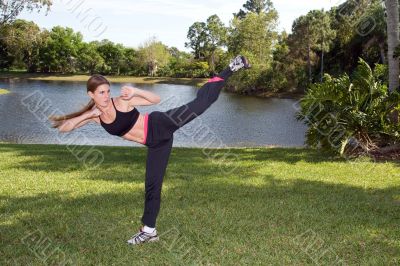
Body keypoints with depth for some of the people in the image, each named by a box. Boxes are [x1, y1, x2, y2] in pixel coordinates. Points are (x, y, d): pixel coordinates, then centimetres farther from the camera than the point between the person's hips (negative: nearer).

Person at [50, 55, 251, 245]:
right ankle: (149, 230, 21)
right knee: (152, 184, 9)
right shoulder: (95, 116, 5)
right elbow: (63, 128, 4)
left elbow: (156, 99, -6)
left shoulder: (122, 101, -8)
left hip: (161, 125, -4)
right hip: (156, 143, 4)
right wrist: (87, 115, -10)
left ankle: (231, 68, -16)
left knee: (200, 101, -22)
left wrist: (136, 91, -22)